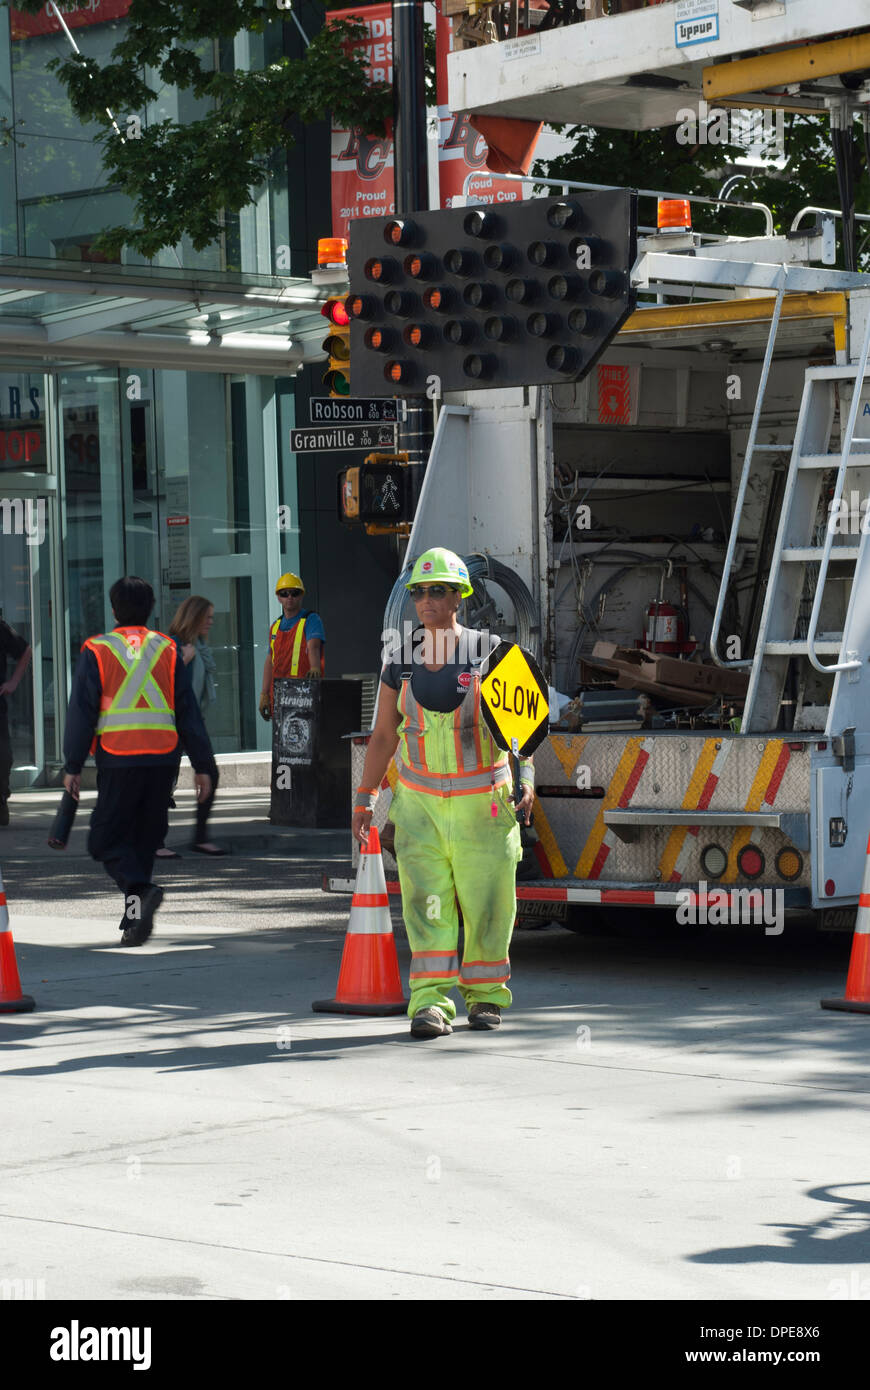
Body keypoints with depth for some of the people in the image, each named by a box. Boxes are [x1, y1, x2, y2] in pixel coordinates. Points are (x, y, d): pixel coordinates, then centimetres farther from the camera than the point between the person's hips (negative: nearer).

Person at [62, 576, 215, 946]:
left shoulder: (96, 651, 1)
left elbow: (81, 711, -2)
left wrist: (72, 766, 2)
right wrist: (202, 765, 12)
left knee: (107, 840, 2)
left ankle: (140, 891, -24)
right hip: (162, 759, 3)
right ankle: (135, 920, 14)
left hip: (117, 760, -3)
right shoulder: (167, 650, 9)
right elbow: (188, 711, 9)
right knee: (146, 838, 14)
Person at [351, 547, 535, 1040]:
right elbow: (383, 734, 11)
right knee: (427, 902, -8)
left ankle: (486, 995, 20)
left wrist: (527, 775, -18)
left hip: (482, 803, -2)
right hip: (421, 804, 2)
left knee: (486, 902, 3)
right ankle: (431, 1003, -9)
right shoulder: (401, 663, 5)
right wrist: (366, 799, 9)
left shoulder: (488, 653, -3)